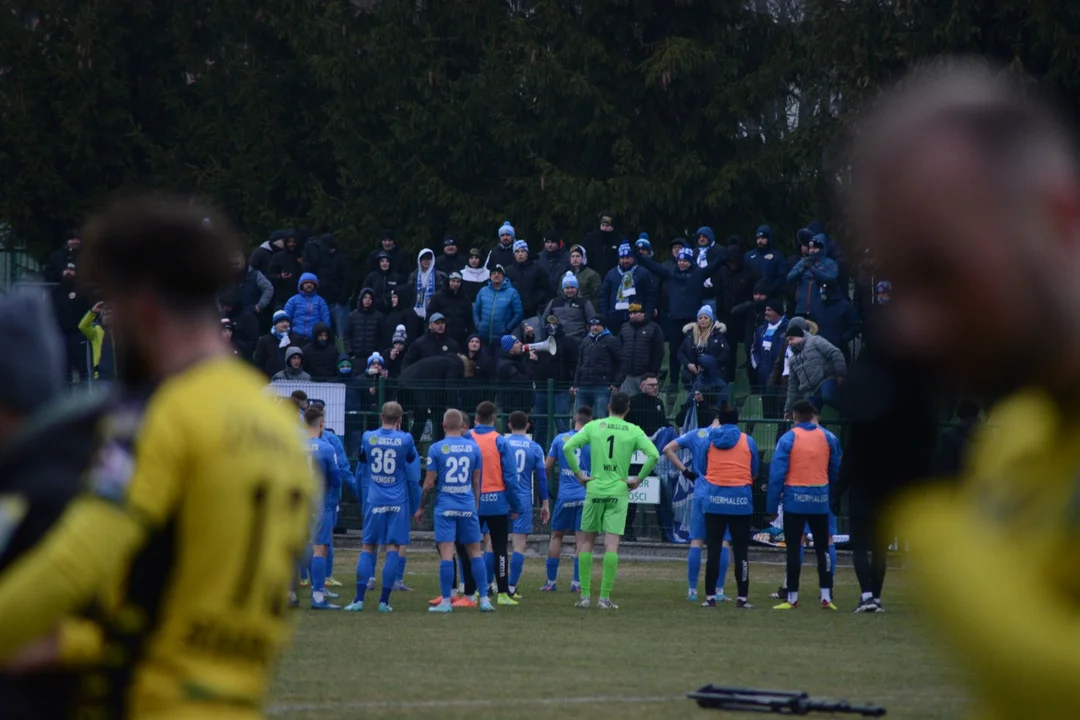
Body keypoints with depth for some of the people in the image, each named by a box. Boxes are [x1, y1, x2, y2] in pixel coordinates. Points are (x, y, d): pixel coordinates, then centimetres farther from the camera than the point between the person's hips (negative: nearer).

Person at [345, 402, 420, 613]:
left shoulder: (368, 437, 0)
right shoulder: (405, 439, -5)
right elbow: (412, 459, 11)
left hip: (374, 500, 1)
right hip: (398, 501, -1)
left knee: (367, 548, 7)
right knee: (393, 548, 1)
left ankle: (359, 599, -2)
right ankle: (384, 601, -1)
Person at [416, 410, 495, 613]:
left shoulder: (436, 449, -5)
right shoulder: (473, 448, 4)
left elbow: (429, 483, -4)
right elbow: (476, 482, 10)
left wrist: (421, 507, 7)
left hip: (445, 507, -3)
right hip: (468, 506, 3)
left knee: (446, 554, -4)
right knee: (475, 552, 9)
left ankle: (446, 601, -3)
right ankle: (484, 599, 8)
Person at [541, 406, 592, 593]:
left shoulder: (560, 439, 2)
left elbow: (547, 467, 5)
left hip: (564, 495, 1)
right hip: (586, 496, -1)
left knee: (556, 536, 12)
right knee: (581, 539, 3)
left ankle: (551, 581, 11)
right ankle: (576, 582, 0)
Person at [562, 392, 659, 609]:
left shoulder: (593, 426, 2)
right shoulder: (633, 431, 0)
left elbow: (567, 447, -5)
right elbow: (653, 455, -10)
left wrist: (579, 474, 2)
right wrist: (638, 479, -2)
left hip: (595, 491, 1)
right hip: (618, 493, -1)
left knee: (587, 541, 11)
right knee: (612, 544, 0)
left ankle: (585, 595, 8)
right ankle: (605, 597, -5)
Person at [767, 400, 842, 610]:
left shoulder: (788, 439, -7)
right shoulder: (828, 438, 4)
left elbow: (777, 473, -9)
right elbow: (836, 470, 7)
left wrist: (772, 505, -6)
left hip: (795, 499, -3)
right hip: (820, 499, 3)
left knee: (794, 549, 3)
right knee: (822, 548, 11)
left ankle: (792, 598, 2)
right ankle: (826, 596, 6)